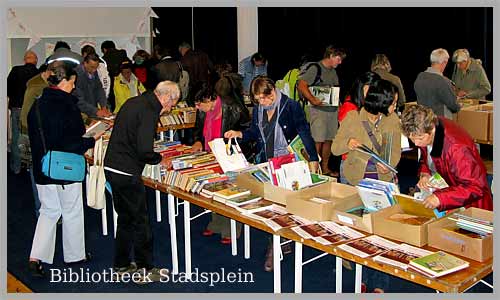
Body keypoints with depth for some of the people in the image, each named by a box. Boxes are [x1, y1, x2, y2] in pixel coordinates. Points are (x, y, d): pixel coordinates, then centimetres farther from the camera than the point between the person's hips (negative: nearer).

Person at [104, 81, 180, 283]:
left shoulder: (133, 102, 12)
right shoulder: (149, 112, -17)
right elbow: (144, 151, -24)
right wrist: (158, 159, -4)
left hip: (112, 167, 9)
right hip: (127, 173, -9)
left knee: (125, 218, 20)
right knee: (140, 221, 4)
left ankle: (121, 265, 30)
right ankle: (145, 270, 14)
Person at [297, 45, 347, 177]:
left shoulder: (333, 71, 17)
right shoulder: (315, 68, -8)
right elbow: (301, 85, -17)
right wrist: (313, 100, -25)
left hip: (332, 109, 8)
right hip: (318, 110, -8)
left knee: (329, 139, 11)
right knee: (317, 140, -9)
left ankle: (325, 168, 23)